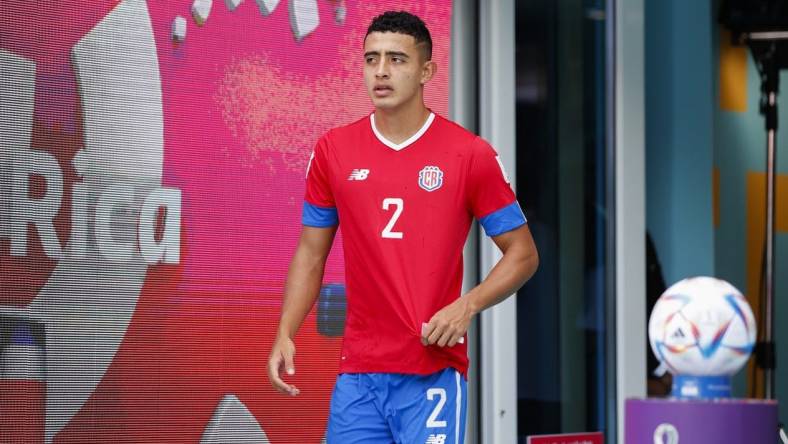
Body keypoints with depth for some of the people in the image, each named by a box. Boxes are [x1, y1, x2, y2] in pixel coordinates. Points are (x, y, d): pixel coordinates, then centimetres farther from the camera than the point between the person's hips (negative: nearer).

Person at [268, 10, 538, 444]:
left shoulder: (470, 154, -3)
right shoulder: (332, 150, 6)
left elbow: (522, 253, 3)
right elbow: (311, 254, 14)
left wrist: (467, 305, -13)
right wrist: (284, 336, 1)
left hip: (434, 372, -3)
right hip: (357, 375, 3)